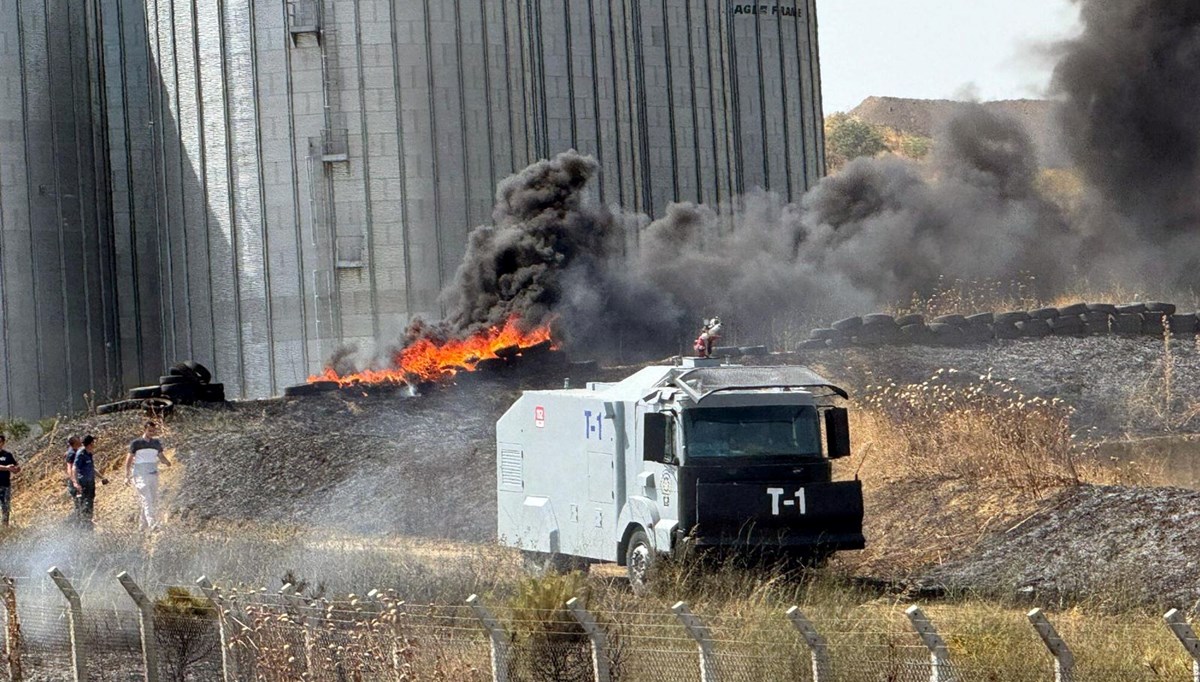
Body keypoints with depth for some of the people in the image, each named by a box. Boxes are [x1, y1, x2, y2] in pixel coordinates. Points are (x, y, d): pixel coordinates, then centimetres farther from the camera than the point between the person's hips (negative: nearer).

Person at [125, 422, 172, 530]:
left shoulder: (156, 443, 13)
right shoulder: (136, 443, 0)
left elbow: (161, 456, 20)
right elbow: (129, 459, 2)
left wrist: (166, 462, -4)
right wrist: (127, 476, -5)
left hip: (153, 475, 5)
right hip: (140, 475, -5)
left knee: (154, 501, 3)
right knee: (146, 500, -17)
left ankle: (144, 525, 14)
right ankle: (152, 523, -28)